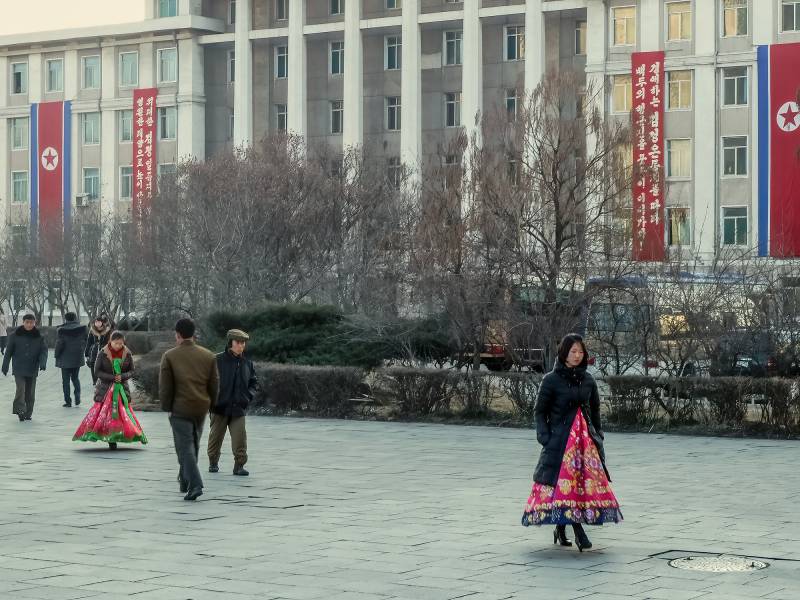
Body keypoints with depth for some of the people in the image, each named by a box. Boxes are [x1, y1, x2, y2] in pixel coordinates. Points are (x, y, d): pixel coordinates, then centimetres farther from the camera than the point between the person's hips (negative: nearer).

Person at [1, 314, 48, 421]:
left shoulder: (39, 337, 4)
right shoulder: (15, 335, -1)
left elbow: (44, 351, 3)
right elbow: (8, 352, 3)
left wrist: (43, 363, -15)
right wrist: (5, 366, 4)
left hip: (32, 370, 2)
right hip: (19, 369, -2)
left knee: (30, 392, 7)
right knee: (20, 388, -17)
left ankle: (28, 413, 17)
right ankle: (20, 410, -18)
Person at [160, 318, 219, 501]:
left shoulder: (169, 356, -6)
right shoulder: (208, 356, 4)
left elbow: (165, 386, -7)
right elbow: (214, 385, 6)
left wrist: (166, 408, 3)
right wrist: (209, 405, 16)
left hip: (180, 408, -4)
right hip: (201, 408, 4)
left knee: (185, 446, -4)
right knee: (193, 445, 18)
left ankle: (195, 484, -17)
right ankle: (185, 481, 31)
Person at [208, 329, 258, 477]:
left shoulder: (247, 363, 7)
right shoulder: (218, 360, -7)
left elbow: (253, 382, 20)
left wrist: (249, 395, 4)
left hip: (238, 408, 2)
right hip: (220, 406, -2)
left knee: (240, 438, -7)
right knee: (216, 436, 10)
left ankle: (239, 465, 1)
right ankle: (213, 462, 27)